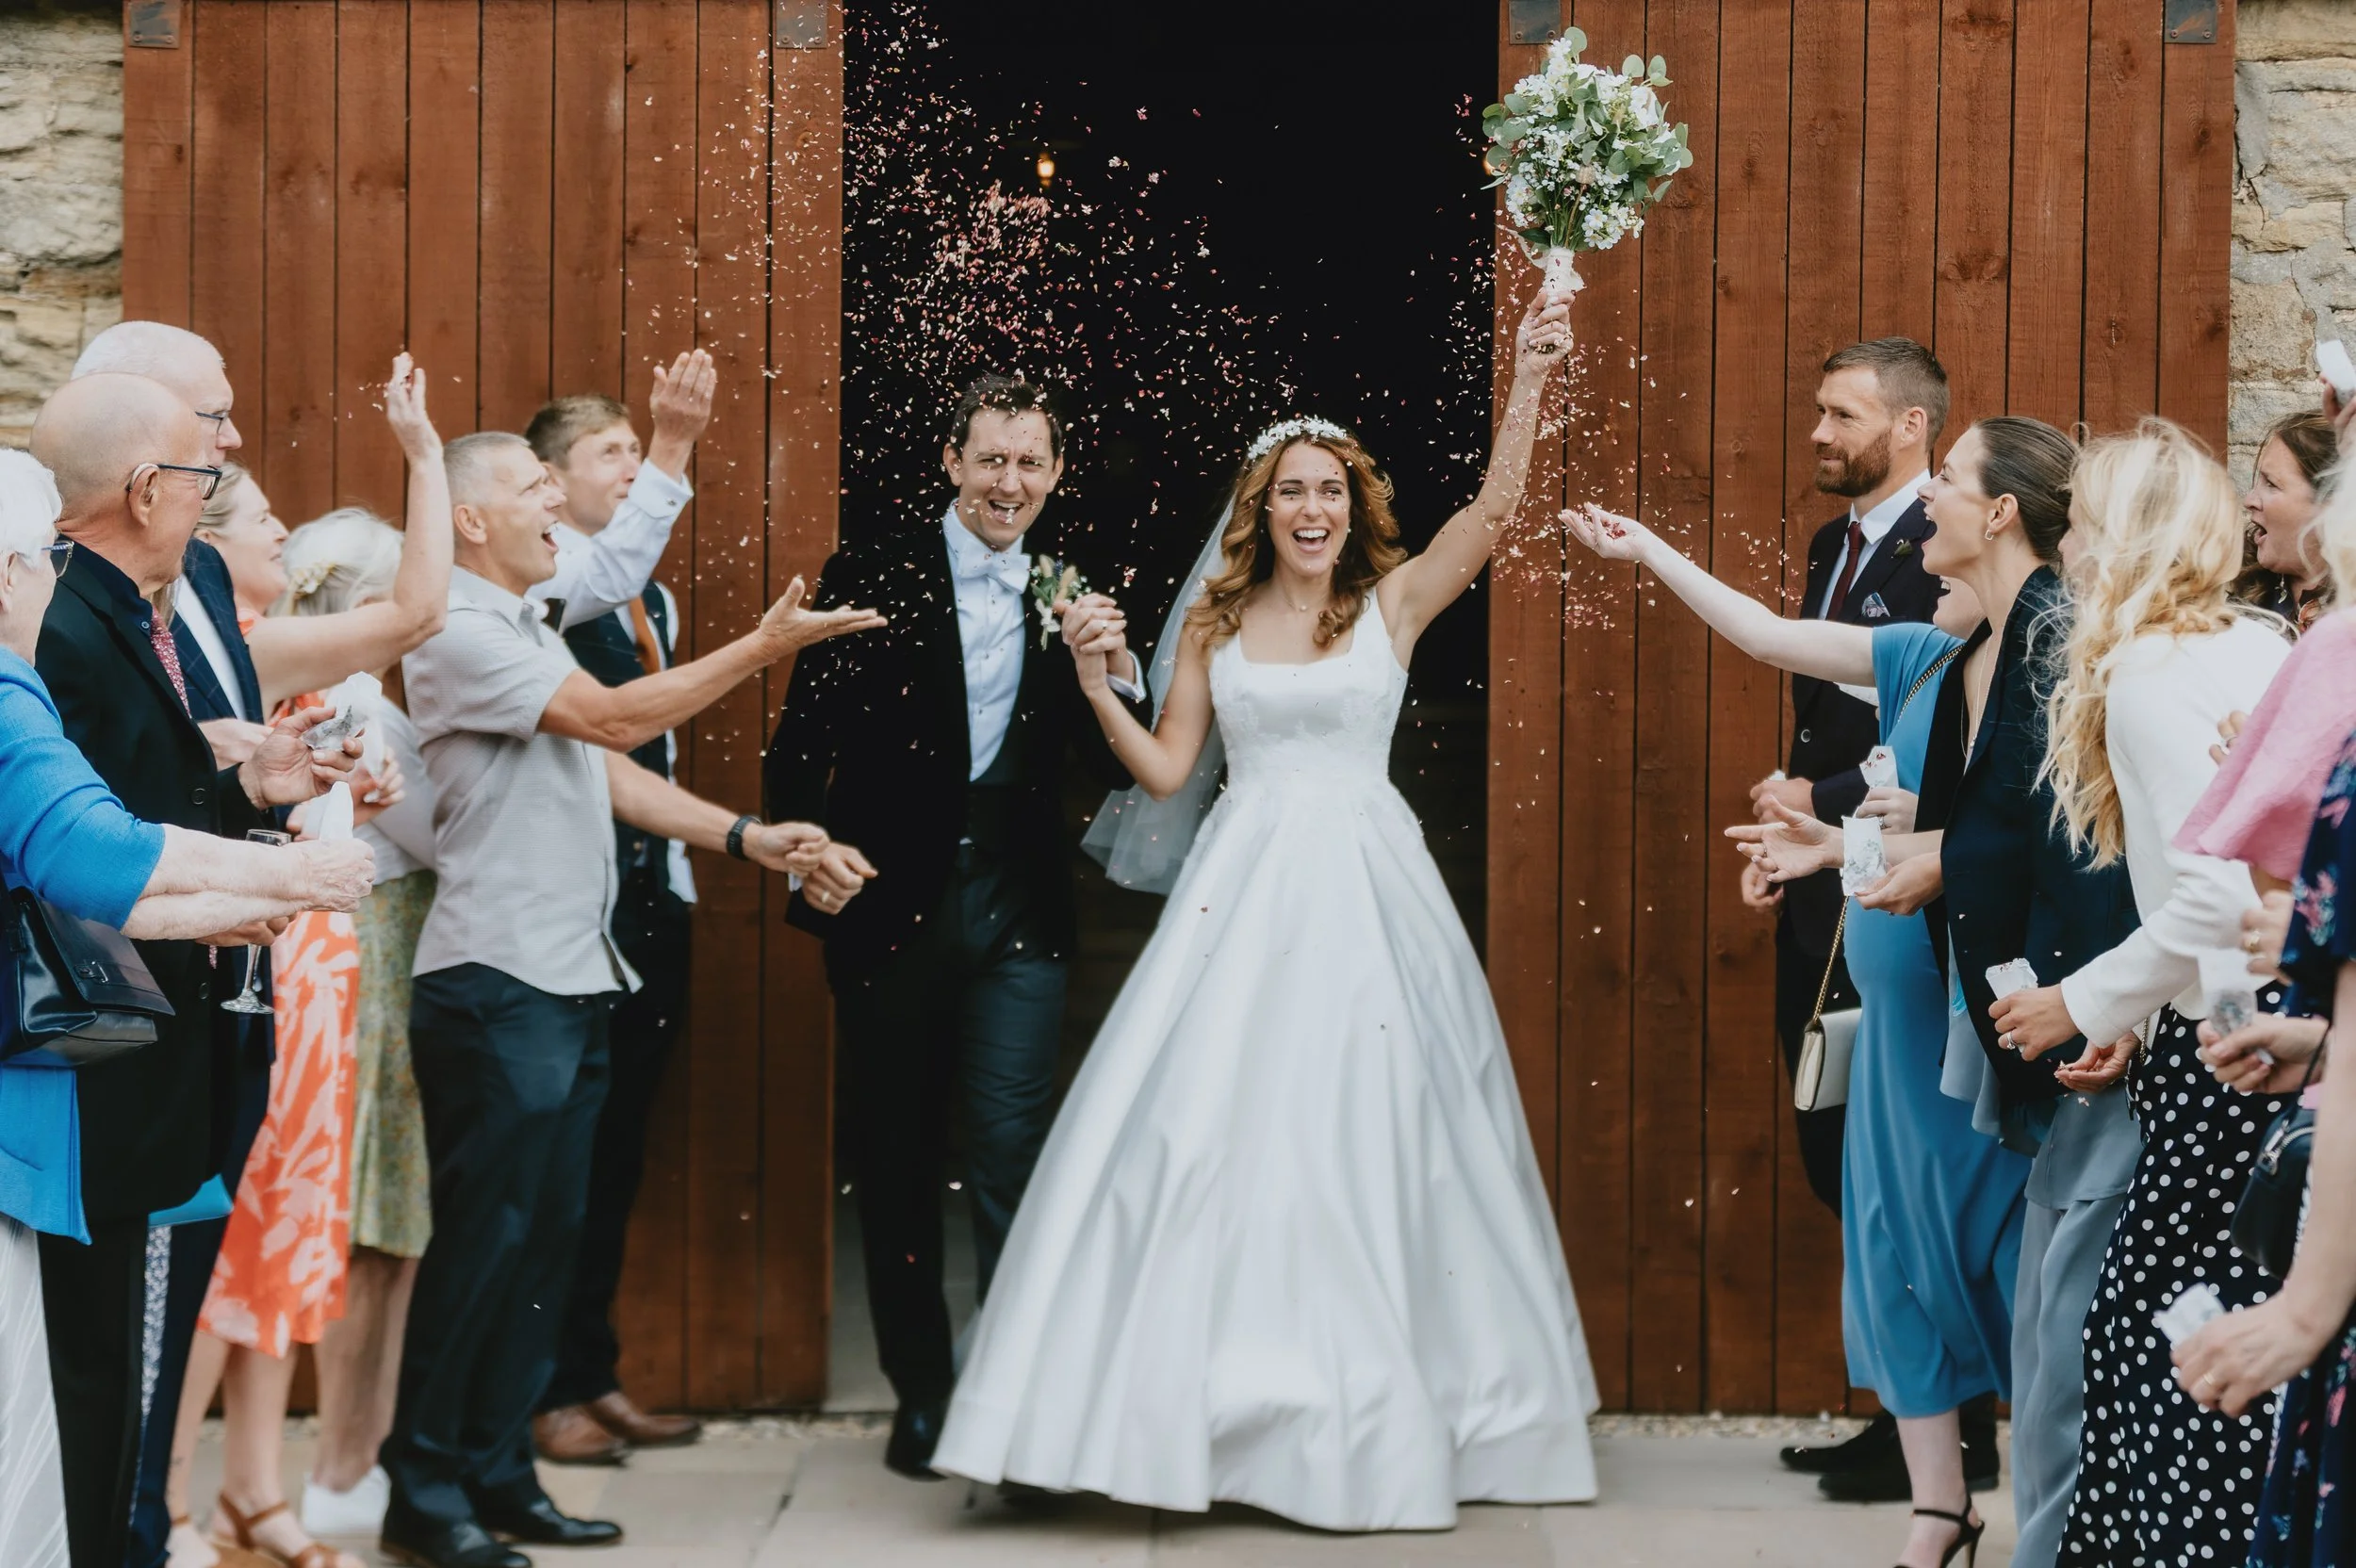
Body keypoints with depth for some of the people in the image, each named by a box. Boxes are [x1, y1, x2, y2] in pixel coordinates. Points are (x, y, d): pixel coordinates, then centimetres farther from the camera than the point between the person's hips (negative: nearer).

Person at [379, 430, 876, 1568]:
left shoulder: (534, 631, 19)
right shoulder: (461, 633, -11)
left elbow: (611, 776, 18)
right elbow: (614, 718, -16)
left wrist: (747, 837, 9)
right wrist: (762, 648, -13)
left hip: (571, 982, 9)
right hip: (497, 985, -9)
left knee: (547, 1236, 11)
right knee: (482, 1239, -5)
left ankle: (497, 1474, 18)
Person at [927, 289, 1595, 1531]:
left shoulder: (1393, 603, 4)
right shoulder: (1215, 621, 9)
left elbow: (1496, 507, -9)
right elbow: (1164, 771, 10)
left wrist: (1530, 379, -17)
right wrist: (1095, 681, -3)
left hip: (1364, 888, -2)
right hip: (1243, 890, 2)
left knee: (1363, 1130, 0)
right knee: (1210, 1122, -4)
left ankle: (1371, 1417, 10)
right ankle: (1213, 1395, 4)